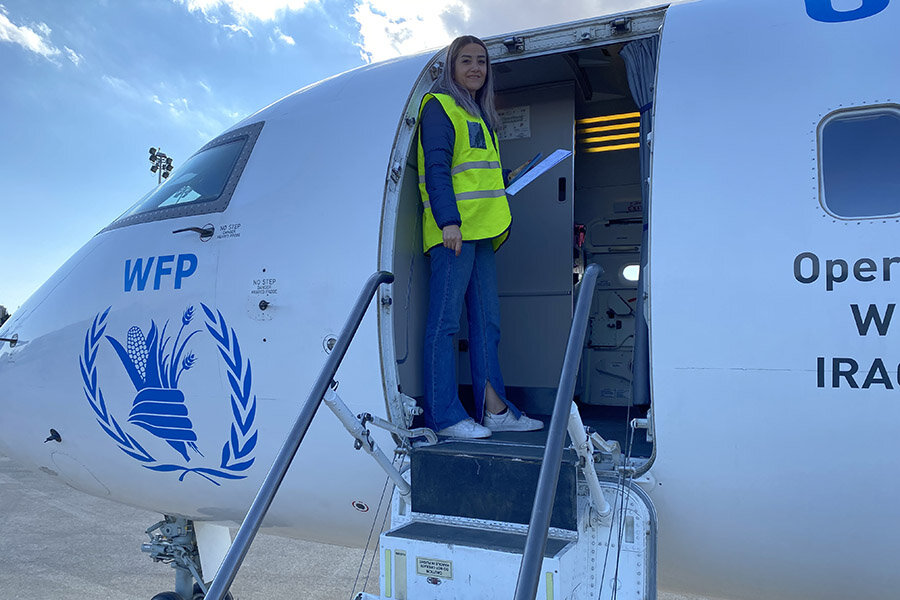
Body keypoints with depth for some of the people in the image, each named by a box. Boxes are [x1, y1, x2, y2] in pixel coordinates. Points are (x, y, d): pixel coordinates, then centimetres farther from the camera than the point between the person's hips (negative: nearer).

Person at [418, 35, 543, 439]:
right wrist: (449, 220, -22)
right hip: (453, 231, -9)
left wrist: (509, 179, 17)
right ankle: (444, 416, -4)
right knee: (445, 321, -7)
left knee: (487, 322, 9)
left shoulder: (480, 116, 26)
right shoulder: (439, 107, -1)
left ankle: (494, 409, 15)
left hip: (481, 231, 9)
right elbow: (437, 169, -13)